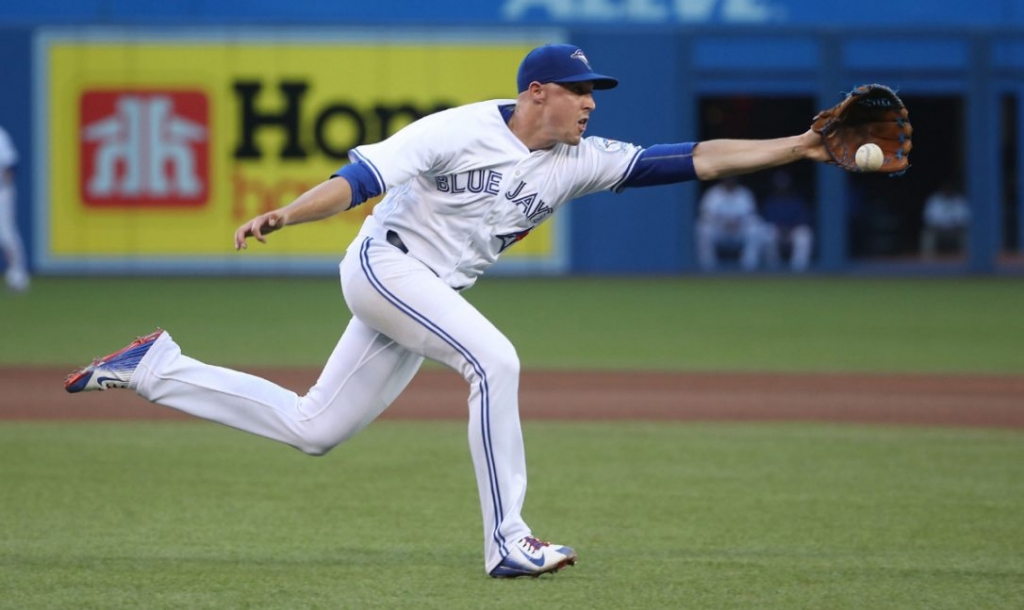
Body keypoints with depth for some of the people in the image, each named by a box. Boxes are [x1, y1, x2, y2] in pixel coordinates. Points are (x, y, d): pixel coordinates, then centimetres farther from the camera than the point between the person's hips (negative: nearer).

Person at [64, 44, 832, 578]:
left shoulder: (580, 162, 1)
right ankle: (508, 543, -24)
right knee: (495, 361, -25)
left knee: (313, 429, 9)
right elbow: (361, 178, -21)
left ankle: (157, 368, 21)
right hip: (385, 264, -8)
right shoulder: (460, 131, -16)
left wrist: (794, 147, -12)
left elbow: (693, 160, -4)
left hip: (429, 294, 8)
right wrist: (284, 216, -35)